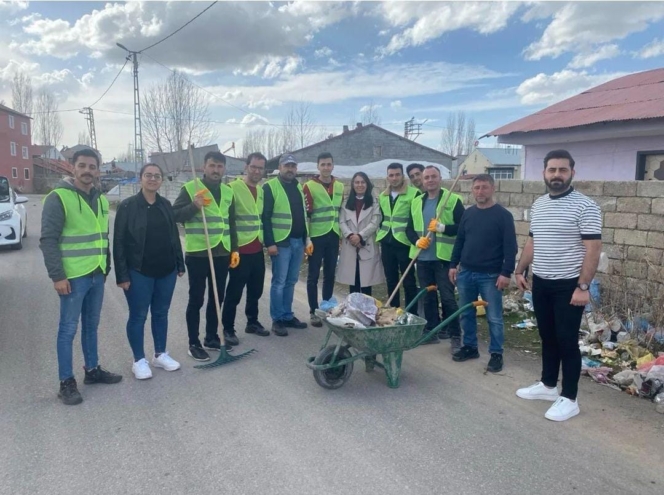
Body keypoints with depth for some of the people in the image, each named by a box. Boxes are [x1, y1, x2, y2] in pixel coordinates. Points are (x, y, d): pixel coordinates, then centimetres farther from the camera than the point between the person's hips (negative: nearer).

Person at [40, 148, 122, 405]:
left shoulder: (101, 199, 11)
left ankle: (92, 370, 30)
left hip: (96, 275, 7)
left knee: (91, 325, 17)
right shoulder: (58, 197, -11)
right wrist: (57, 276, -17)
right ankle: (66, 382, 12)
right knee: (68, 328, 2)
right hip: (73, 276, -7)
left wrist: (106, 267, 17)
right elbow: (48, 240, -14)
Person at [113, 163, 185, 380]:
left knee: (161, 313, 14)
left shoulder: (166, 205, 6)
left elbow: (174, 236, 13)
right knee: (138, 315, 6)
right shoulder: (128, 206, -8)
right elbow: (119, 242, -9)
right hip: (139, 272, -4)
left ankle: (160, 354, 28)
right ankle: (139, 360, 20)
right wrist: (122, 274, -12)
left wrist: (180, 264, 10)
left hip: (166, 270, 5)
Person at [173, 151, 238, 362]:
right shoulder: (190, 188, -5)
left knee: (217, 298, 13)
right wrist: (194, 206, -23)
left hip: (222, 254, 5)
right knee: (196, 300, 2)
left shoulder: (228, 192, 12)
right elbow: (175, 215, -8)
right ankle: (194, 343, 13)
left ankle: (212, 338, 27)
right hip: (197, 254, -5)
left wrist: (234, 249, 13)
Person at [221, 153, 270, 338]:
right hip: (240, 249, -7)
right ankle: (228, 328, 16)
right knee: (234, 292, 2)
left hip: (257, 249, 7)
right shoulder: (233, 188, -11)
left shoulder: (262, 190, 12)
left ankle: (252, 322, 32)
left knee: (256, 290, 16)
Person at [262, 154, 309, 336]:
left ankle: (287, 316, 22)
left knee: (291, 282, 12)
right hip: (281, 242, -6)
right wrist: (270, 243, -16)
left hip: (298, 242, 7)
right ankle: (277, 320, 7)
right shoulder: (270, 187, -6)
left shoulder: (298, 187, 15)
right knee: (279, 282, -2)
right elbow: (265, 217, -11)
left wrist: (306, 239, 16)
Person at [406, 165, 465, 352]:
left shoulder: (453, 200, -2)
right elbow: (409, 228, 13)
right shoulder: (416, 202, 13)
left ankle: (455, 336, 5)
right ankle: (432, 331, 25)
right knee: (428, 297, 13)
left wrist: (442, 227, -21)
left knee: (447, 297, -4)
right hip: (423, 258, 5)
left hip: (444, 258, -5)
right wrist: (416, 241, -7)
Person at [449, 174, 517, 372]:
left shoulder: (503, 215, -7)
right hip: (466, 273, 5)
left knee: (494, 317, 2)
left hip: (490, 276, -5)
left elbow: (510, 247, -10)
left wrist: (506, 273, -15)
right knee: (466, 314, 13)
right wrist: (453, 265, 9)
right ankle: (470, 347, 28)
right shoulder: (468, 213, 8)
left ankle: (496, 354, 14)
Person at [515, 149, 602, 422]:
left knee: (567, 341, 1)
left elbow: (592, 249, -16)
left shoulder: (585, 206, -13)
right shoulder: (538, 204, 9)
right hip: (540, 283, 7)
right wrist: (520, 271, 15)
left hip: (568, 286, -6)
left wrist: (583, 286, -21)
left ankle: (569, 399, 12)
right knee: (547, 337, 16)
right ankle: (548, 385, 31)